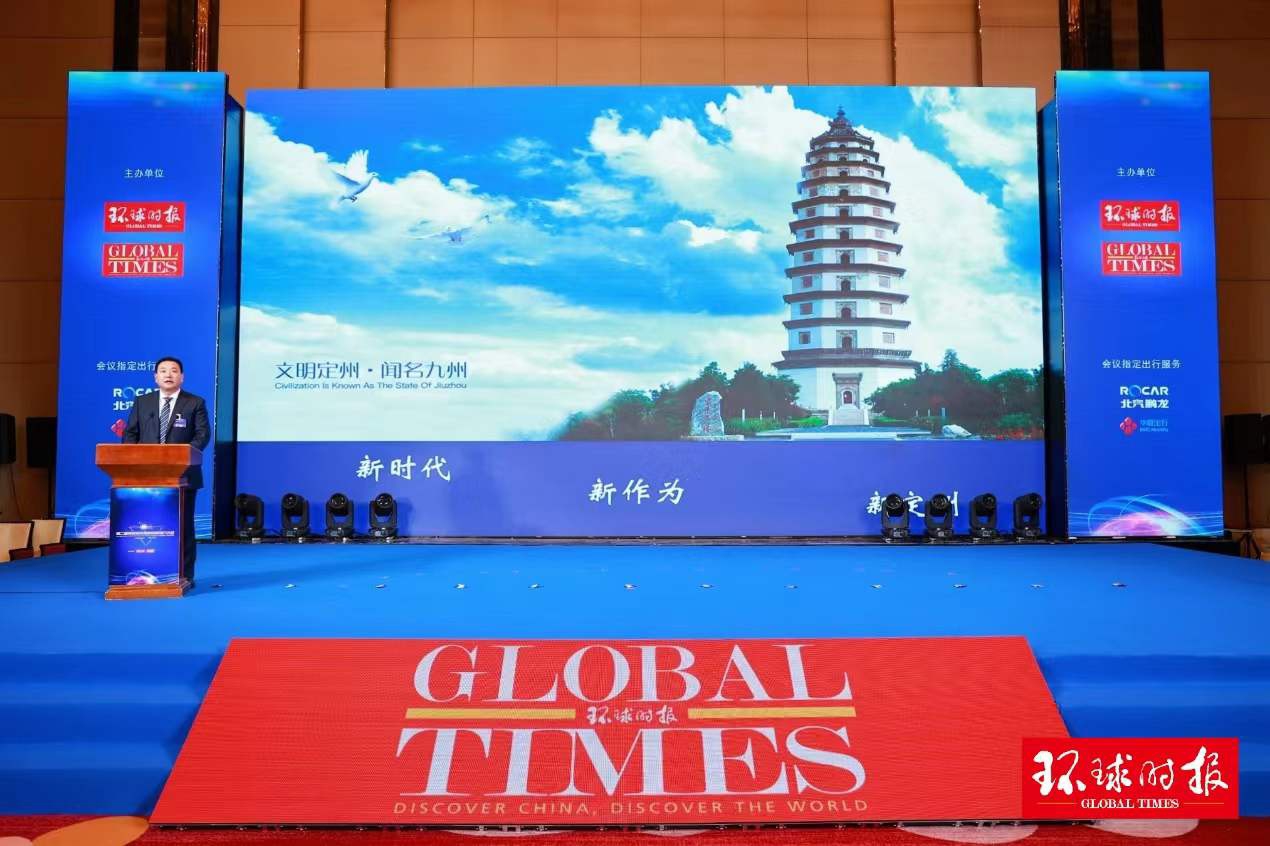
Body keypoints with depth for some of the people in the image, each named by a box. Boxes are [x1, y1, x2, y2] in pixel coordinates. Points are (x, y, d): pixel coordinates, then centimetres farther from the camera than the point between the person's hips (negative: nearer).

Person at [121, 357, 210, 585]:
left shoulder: (195, 403, 4)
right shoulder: (142, 402, 12)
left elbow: (203, 434, -4)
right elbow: (130, 434, 10)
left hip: (182, 474, -3)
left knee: (182, 525, 2)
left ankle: (184, 576, 8)